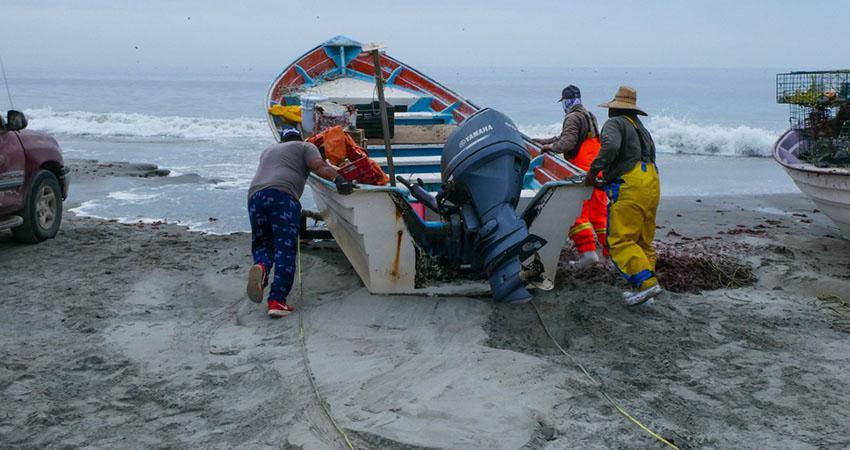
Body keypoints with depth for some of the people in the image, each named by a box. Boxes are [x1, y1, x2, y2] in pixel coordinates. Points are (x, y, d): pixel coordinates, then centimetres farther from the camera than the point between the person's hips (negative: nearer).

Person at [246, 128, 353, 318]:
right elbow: (319, 167, 2)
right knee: (285, 249, -7)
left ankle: (261, 267, -19)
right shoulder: (305, 146, 21)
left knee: (262, 244, 15)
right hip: (282, 195, -5)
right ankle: (277, 301, -16)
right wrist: (338, 178, -11)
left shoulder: (268, 151, 38)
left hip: (254, 195, 5)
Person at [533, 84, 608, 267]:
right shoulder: (590, 116, 22)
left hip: (582, 172, -9)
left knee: (576, 212, -7)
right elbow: (565, 136, 25)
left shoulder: (573, 117, -7)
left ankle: (587, 251, -15)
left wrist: (551, 147, -5)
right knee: (599, 212, 13)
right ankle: (611, 250, 14)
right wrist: (542, 141, 25)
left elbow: (567, 143, -19)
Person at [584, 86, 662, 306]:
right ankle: (644, 288, 10)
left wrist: (594, 170, -14)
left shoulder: (615, 124, 0)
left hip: (630, 187, -9)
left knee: (621, 240, -11)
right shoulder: (641, 128, 28)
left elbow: (610, 146, -21)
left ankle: (647, 282, -21)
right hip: (652, 184, 9)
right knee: (643, 240, 12)